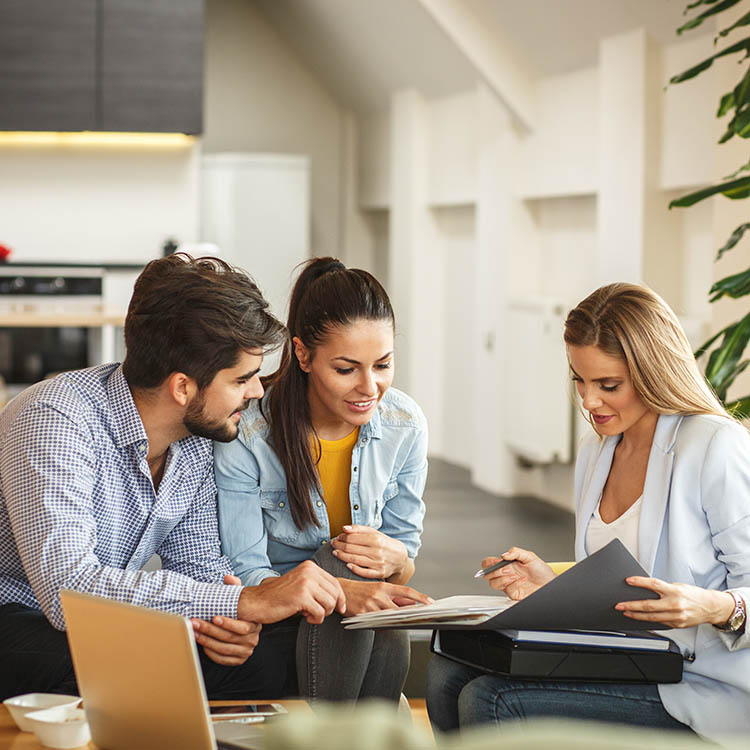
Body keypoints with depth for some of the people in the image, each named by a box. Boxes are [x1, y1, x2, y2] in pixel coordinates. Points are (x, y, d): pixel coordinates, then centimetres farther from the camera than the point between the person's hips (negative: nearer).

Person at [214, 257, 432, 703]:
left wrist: (394, 558, -23)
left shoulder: (406, 426, -4)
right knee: (343, 560, -33)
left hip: (370, 638, 3)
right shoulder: (246, 435, -17)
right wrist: (342, 592, -37)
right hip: (270, 628, -2)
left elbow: (407, 555, 5)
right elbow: (245, 577, -18)